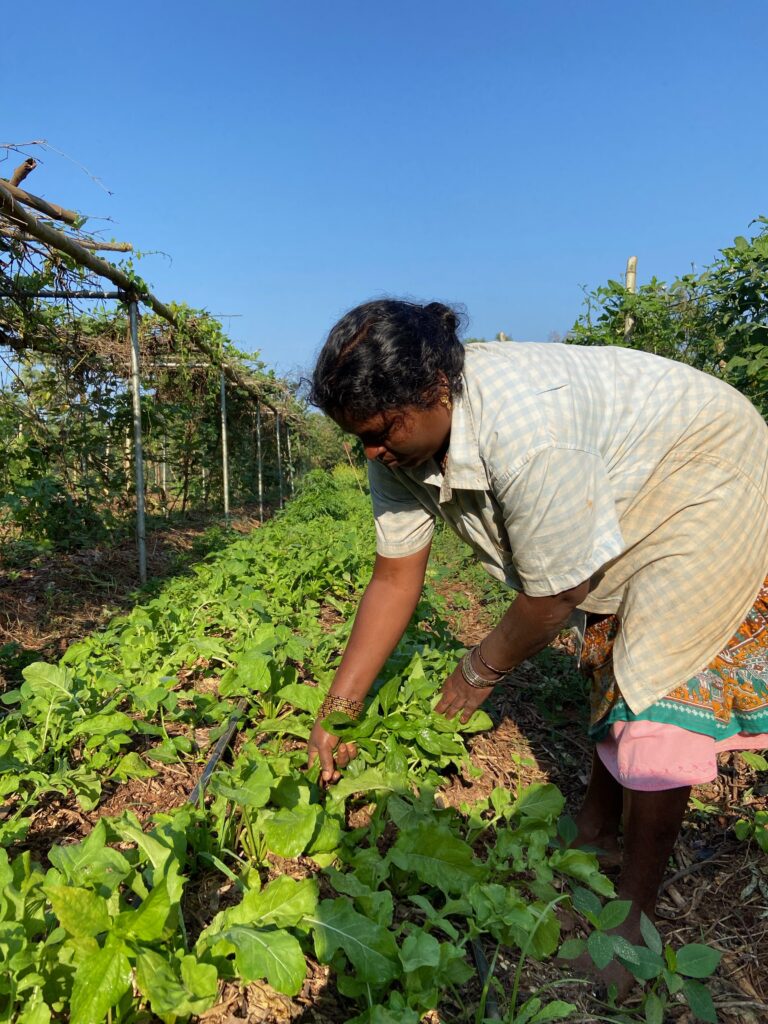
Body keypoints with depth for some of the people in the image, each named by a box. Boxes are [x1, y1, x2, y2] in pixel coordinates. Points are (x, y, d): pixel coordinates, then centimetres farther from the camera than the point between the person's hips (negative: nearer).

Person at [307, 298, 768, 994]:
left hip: (709, 477, -7)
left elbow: (555, 595, -30)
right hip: (624, 491, 8)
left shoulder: (524, 429, -42)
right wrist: (338, 709, -9)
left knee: (655, 695, -9)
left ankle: (635, 915, 8)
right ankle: (595, 837, 34)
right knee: (610, 665, 16)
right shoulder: (400, 444, -16)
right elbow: (395, 578, -9)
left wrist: (479, 673, -11)